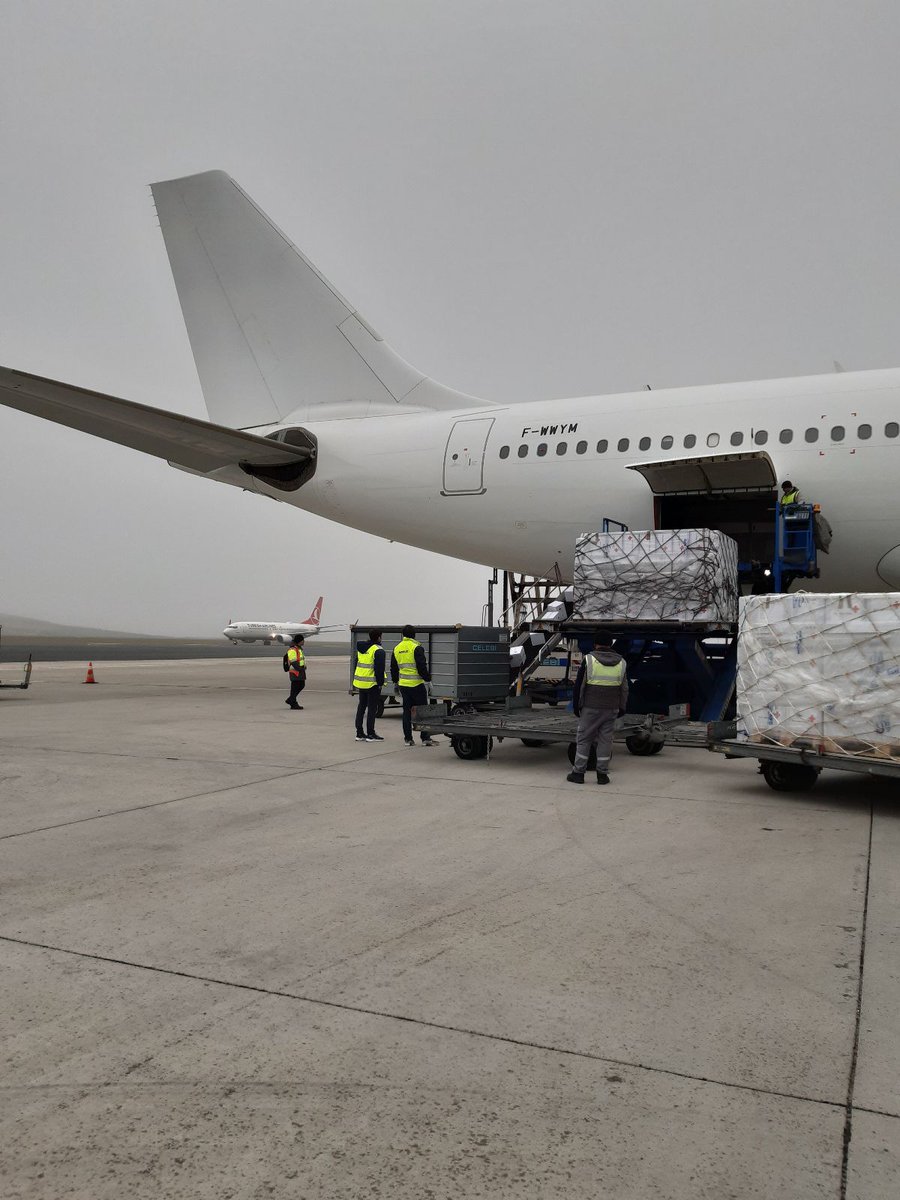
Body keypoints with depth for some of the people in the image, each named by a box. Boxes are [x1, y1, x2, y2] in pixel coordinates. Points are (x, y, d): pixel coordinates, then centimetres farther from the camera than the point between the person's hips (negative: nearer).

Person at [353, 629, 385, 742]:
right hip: (372, 684, -8)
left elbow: (356, 664, 19)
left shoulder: (360, 649, 12)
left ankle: (359, 733, 18)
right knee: (372, 708, -2)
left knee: (361, 707, 14)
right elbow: (379, 669, -18)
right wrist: (380, 683, -12)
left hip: (360, 682, 8)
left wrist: (356, 680, 23)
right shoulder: (378, 651, -14)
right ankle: (370, 734, 0)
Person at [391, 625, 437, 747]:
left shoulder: (397, 648, 10)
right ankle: (426, 738, 1)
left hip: (403, 684, 6)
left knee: (407, 710, 11)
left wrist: (396, 681, 29)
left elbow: (393, 668, 17)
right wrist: (428, 678, -2)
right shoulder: (417, 647, -11)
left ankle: (408, 739, 10)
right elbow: (422, 667, -15)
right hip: (417, 684, -6)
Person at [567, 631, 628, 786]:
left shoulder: (589, 660, -7)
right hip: (611, 709, 3)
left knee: (583, 738, 5)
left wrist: (576, 705, 4)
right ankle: (602, 773, 8)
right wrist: (622, 708, 19)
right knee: (605, 739, 8)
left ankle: (578, 772, 7)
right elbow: (624, 689, 11)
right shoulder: (621, 662, 5)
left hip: (591, 708, -3)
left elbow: (579, 685, -5)